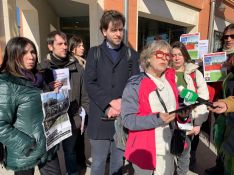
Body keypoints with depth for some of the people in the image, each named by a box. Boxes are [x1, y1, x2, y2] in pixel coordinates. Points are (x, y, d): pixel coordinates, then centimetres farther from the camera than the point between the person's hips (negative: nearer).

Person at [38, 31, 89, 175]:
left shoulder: (77, 67, -3)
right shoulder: (42, 68, -5)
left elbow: (84, 94, 1)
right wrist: (49, 89, -22)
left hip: (72, 119, 0)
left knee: (70, 151, 20)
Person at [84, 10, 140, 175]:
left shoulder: (131, 54, 8)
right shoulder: (94, 53, 5)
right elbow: (90, 83, -5)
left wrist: (122, 105, -14)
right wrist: (110, 102, -16)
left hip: (124, 118, 1)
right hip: (100, 118, -1)